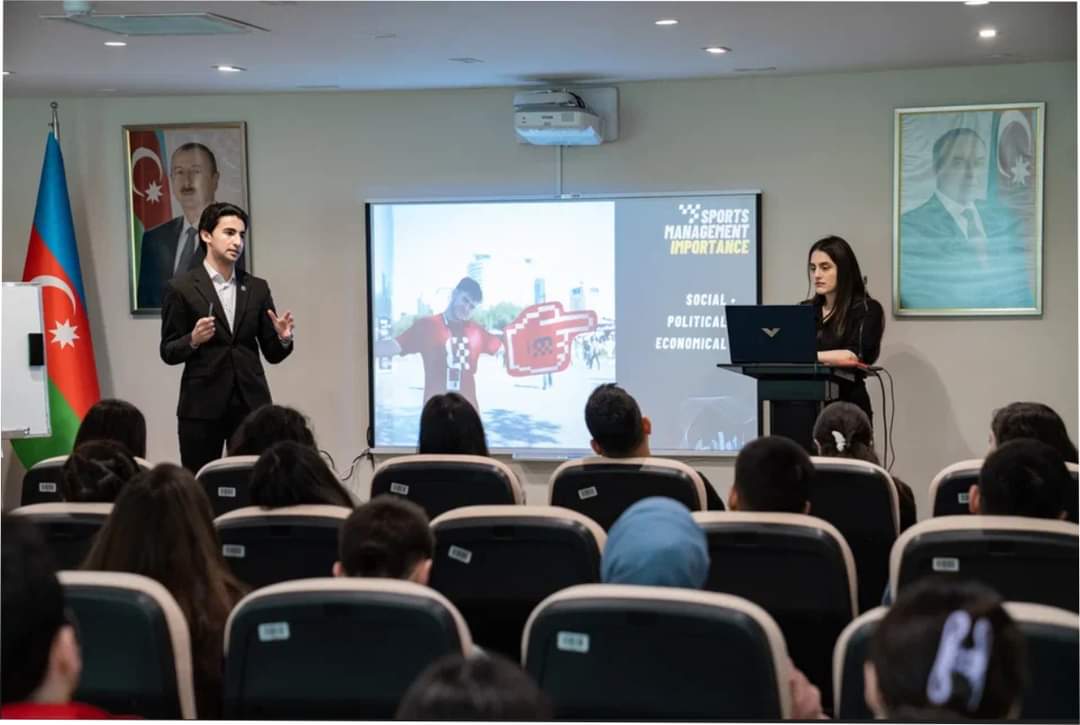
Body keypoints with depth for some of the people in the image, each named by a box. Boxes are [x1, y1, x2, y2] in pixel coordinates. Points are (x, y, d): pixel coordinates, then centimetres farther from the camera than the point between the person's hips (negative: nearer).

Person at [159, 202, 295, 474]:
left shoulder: (257, 288, 11)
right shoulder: (181, 288, 0)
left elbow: (272, 353, 12)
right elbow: (168, 352, 0)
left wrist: (283, 338, -10)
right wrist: (193, 340, -19)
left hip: (251, 403, 3)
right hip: (202, 405, -3)